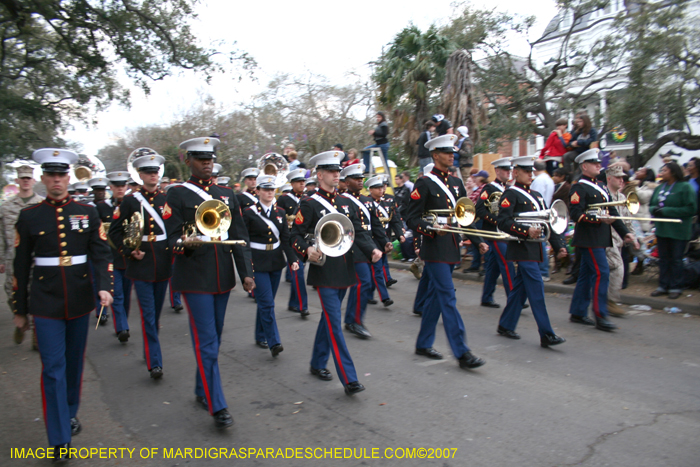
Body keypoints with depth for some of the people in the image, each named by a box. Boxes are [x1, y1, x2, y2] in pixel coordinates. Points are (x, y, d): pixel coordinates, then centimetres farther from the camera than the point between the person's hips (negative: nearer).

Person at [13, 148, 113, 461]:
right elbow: (21, 265, 3)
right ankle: (60, 440, 6)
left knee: (75, 363, 15)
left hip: (80, 302, 2)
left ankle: (71, 413, 37)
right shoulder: (29, 216, 0)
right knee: (53, 368, -1)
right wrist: (20, 310, 6)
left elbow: (101, 254, -1)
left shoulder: (87, 213, 2)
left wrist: (104, 286, -18)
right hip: (46, 304, -1)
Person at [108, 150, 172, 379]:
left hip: (163, 264, 3)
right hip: (141, 265, -2)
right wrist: (129, 251, -8)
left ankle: (150, 349, 35)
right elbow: (115, 231, 3)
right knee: (148, 315, -3)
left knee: (156, 311, 16)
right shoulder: (130, 200, -1)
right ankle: (154, 362, 3)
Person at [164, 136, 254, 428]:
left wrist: (246, 273, 2)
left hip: (222, 277, 5)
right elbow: (173, 239, -5)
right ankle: (217, 406, 4)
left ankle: (202, 390, 33)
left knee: (214, 338, 15)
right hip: (195, 278, -5)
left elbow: (240, 236, 9)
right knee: (206, 342, -4)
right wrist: (186, 243, -28)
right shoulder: (177, 195, -2)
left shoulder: (227, 195, 11)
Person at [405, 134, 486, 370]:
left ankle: (424, 344, 25)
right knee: (448, 298, -8)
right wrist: (433, 230, -24)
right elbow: (411, 219, -11)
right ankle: (462, 352, -3)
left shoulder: (456, 183, 14)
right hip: (435, 249, -7)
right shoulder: (424, 183, -8)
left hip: (452, 248, 7)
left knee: (435, 297, 14)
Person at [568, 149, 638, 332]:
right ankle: (600, 317, -5)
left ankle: (577, 313, 19)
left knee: (587, 274, 11)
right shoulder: (579, 188, -10)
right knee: (601, 273, -11)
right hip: (588, 239, -9)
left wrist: (625, 232, 12)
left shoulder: (601, 186, 18)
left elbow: (612, 212, 18)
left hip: (600, 239, 9)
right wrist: (598, 218, -27)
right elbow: (576, 214, -19)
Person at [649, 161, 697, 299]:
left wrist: (666, 211, -20)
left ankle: (675, 287, 14)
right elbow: (651, 205, 15)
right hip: (661, 229, 6)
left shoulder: (685, 187, -10)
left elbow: (690, 209, -17)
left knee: (676, 259, 4)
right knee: (663, 259, 12)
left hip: (678, 231, -6)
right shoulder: (659, 187, 9)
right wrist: (654, 209, -9)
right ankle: (663, 286, 21)